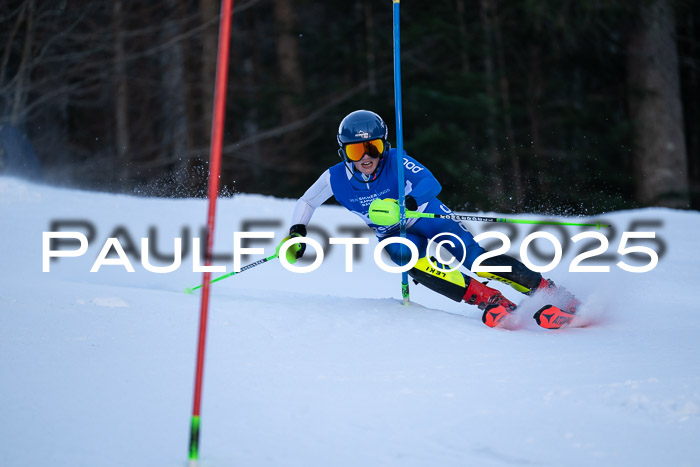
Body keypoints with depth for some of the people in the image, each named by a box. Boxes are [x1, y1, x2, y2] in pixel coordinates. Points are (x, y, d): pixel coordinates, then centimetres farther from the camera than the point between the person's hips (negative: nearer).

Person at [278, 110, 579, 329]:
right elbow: (306, 203, 2)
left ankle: (549, 291, -20)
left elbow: (431, 183, -39)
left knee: (474, 259, -26)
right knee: (410, 260, -33)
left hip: (431, 219, -2)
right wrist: (297, 233, -13)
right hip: (396, 237, 3)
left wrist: (404, 205, -56)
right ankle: (490, 301, -34)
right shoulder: (336, 178, -15)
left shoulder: (395, 161, -25)